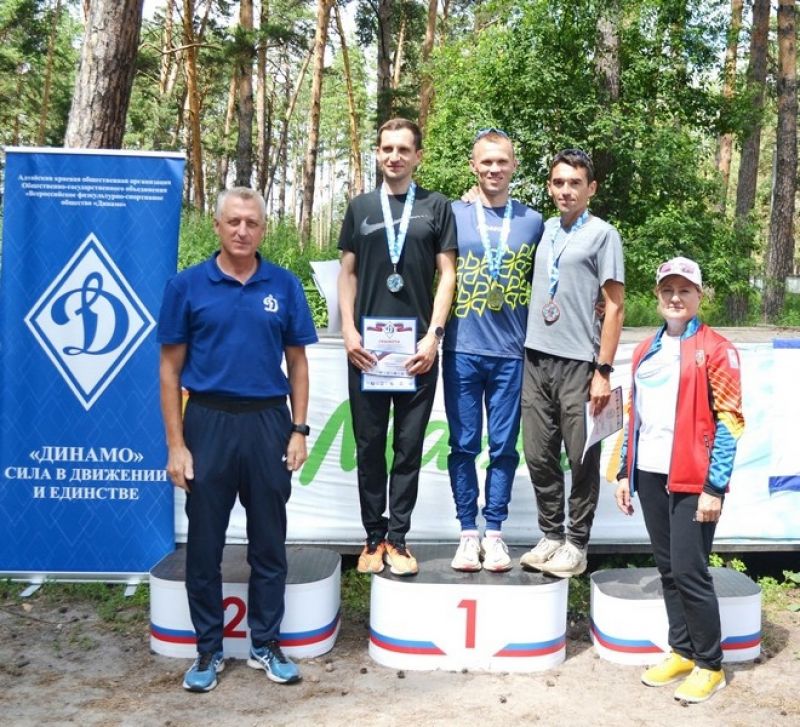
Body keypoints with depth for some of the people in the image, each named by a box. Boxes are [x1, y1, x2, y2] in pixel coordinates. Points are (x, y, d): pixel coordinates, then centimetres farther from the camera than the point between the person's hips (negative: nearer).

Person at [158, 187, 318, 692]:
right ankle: (209, 649, 24)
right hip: (209, 422, -1)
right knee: (205, 543, 8)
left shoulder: (284, 286, 4)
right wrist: (175, 444, -5)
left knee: (269, 541, 10)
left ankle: (265, 644, 26)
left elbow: (297, 363, 7)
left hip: (269, 422, 1)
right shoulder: (187, 286, 0)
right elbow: (171, 368, 0)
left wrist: (299, 430, -1)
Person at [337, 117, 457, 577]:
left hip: (417, 348, -1)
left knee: (410, 447, 3)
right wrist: (349, 332, -1)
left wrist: (433, 335, -7)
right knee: (370, 445, 5)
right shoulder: (361, 208, 12)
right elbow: (348, 273, 10)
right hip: (367, 346, 1)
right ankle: (374, 537, 15)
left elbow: (447, 275, 3)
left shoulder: (437, 208, 7)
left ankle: (398, 538, 11)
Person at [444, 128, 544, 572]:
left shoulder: (532, 221, 9)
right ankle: (468, 532, 15)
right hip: (462, 349, -1)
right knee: (463, 444, 4)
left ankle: (494, 533, 16)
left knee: (503, 446, 5)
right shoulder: (454, 215, 5)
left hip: (511, 353, 1)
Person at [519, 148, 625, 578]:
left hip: (578, 364, -5)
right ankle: (551, 536, 22)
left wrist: (603, 371, -9)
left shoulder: (602, 235, -1)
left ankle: (577, 545, 14)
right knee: (538, 456, 8)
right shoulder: (543, 230, 14)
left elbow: (613, 307, -4)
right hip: (536, 360, 5)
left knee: (581, 459, 2)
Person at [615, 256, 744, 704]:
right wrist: (625, 473, 14)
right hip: (651, 477, 6)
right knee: (668, 569, 13)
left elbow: (730, 422, -9)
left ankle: (710, 666, 12)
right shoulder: (646, 350, 15)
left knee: (690, 571, -4)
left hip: (692, 480, -6)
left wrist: (715, 487, -15)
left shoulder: (716, 350, -4)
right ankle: (681, 652, 26)